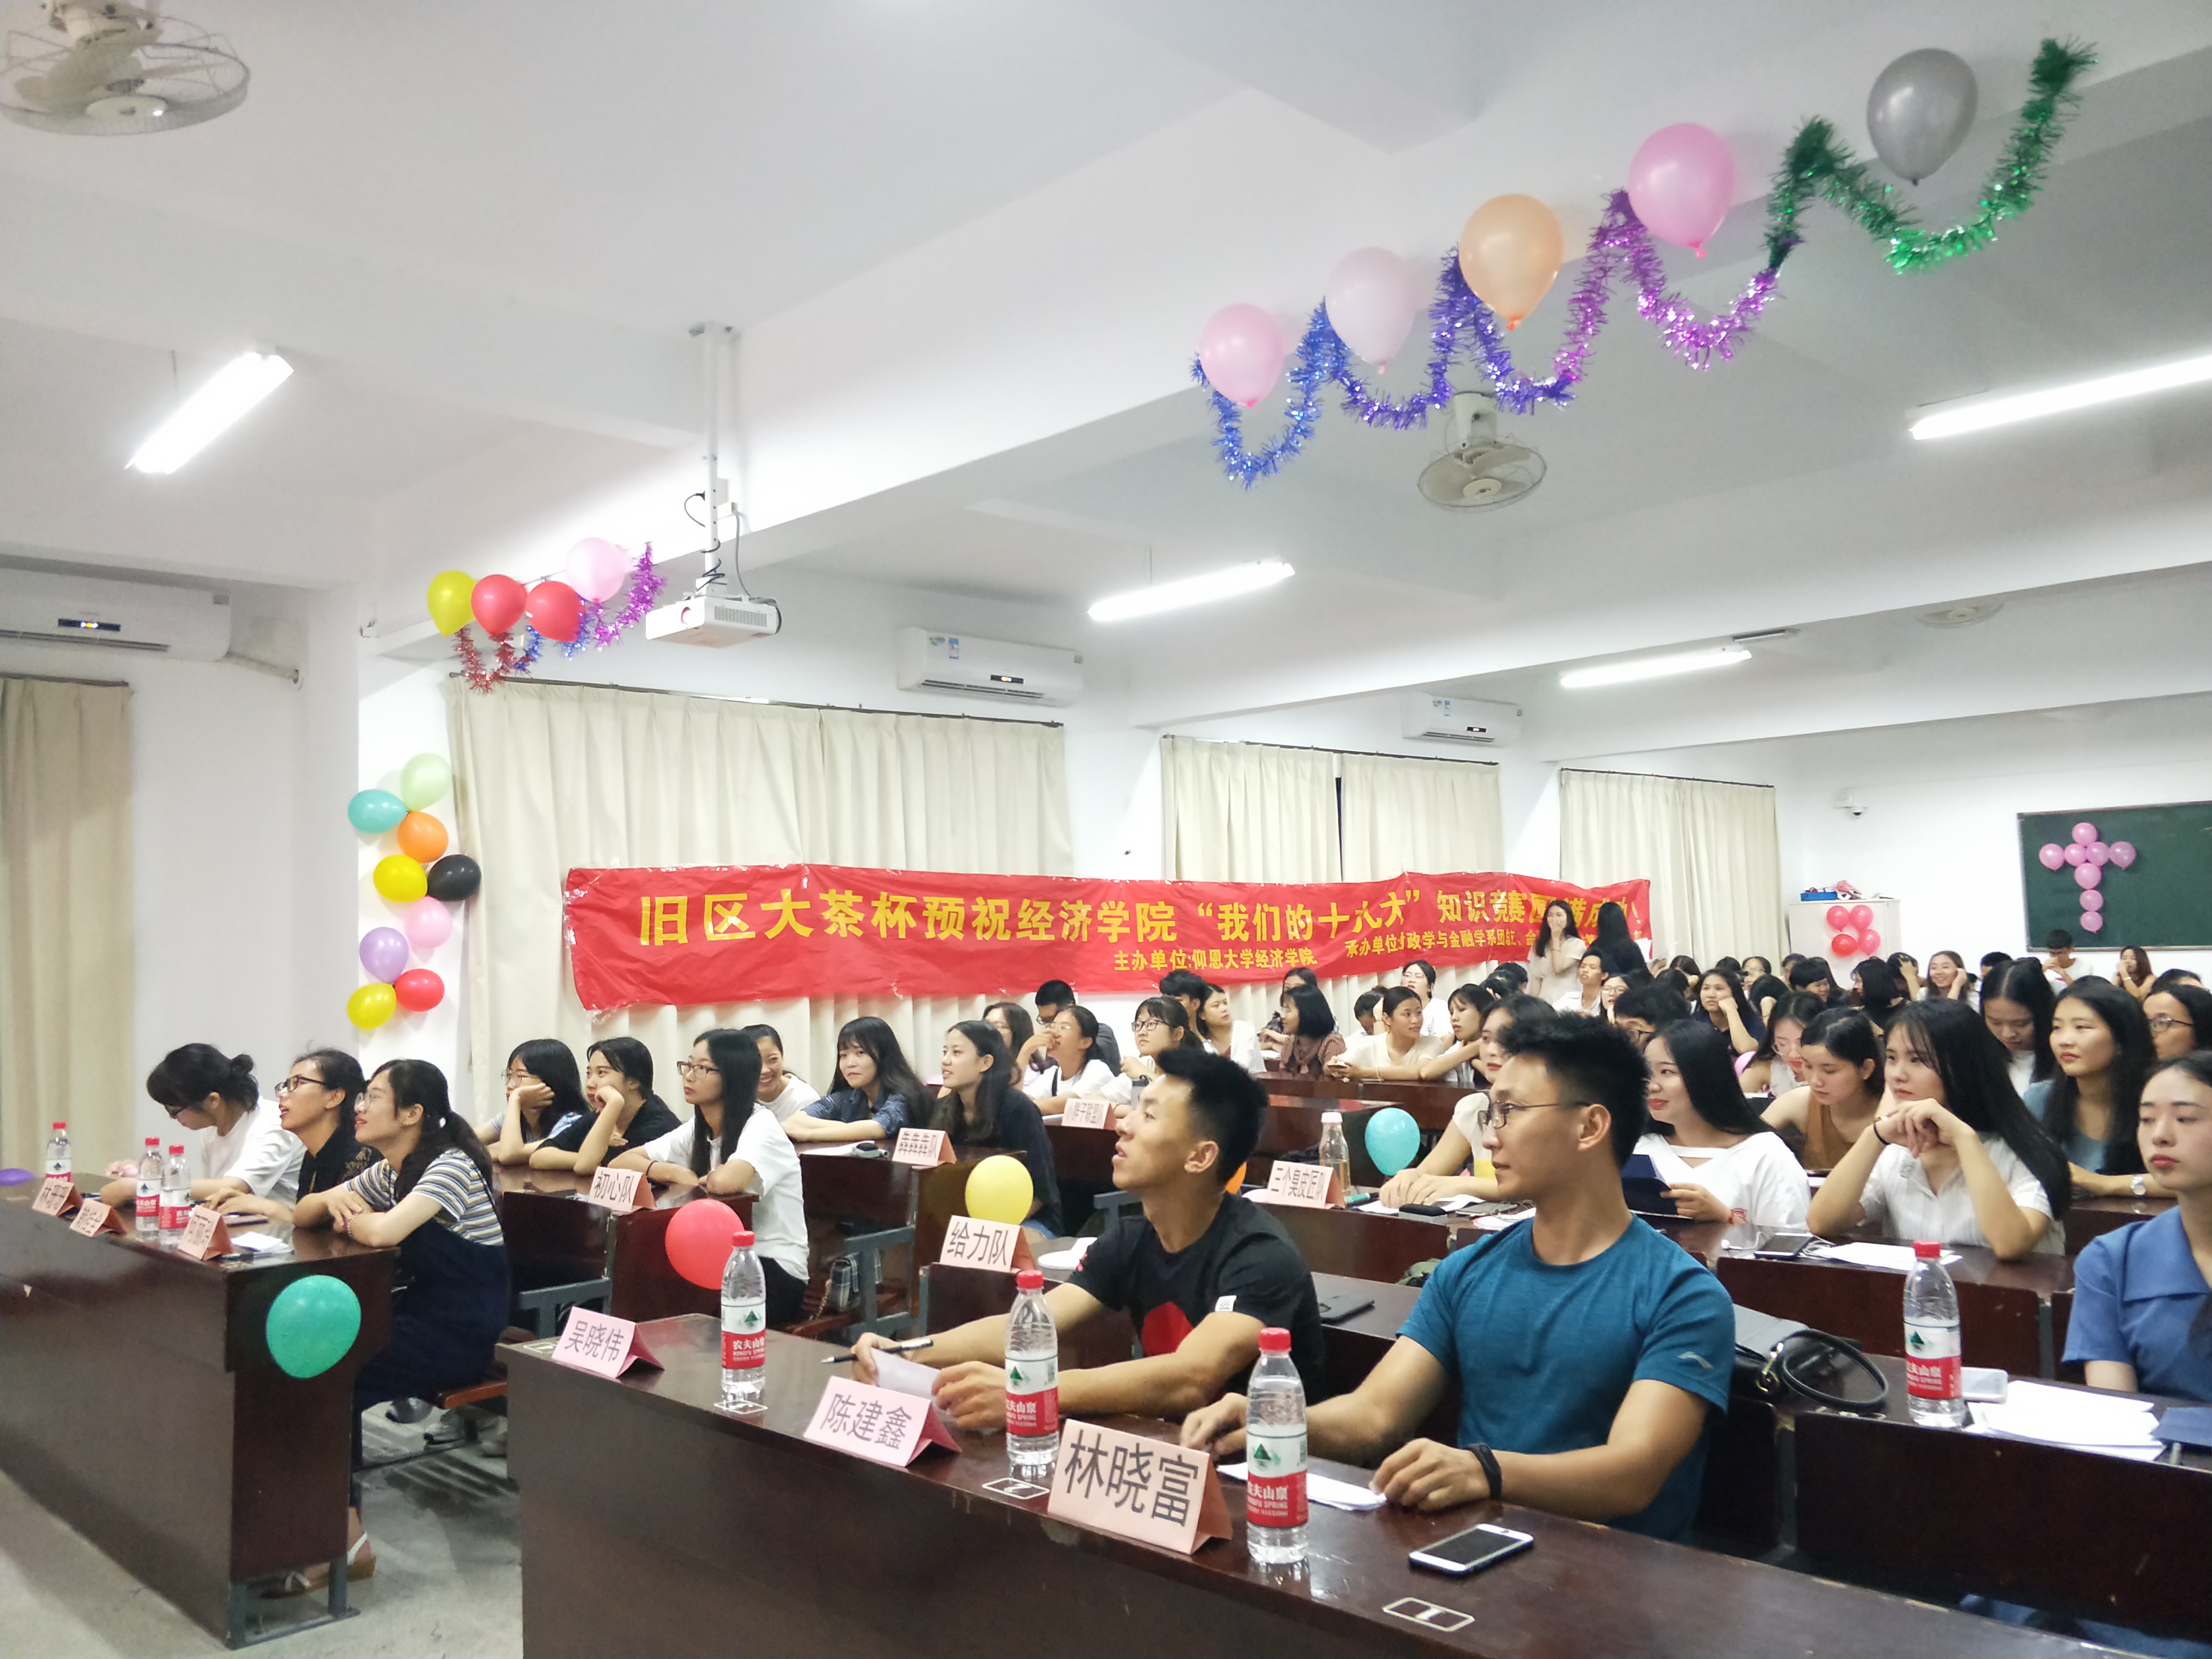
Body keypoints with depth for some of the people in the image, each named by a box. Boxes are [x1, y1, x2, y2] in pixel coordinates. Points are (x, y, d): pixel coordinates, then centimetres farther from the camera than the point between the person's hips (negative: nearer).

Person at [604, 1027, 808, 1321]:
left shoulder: (760, 1124, -15)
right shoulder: (696, 1131, 9)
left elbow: (724, 1183, -34)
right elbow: (621, 1163, 8)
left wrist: (705, 1179, -10)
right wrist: (675, 1173, -10)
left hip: (777, 1274, -6)